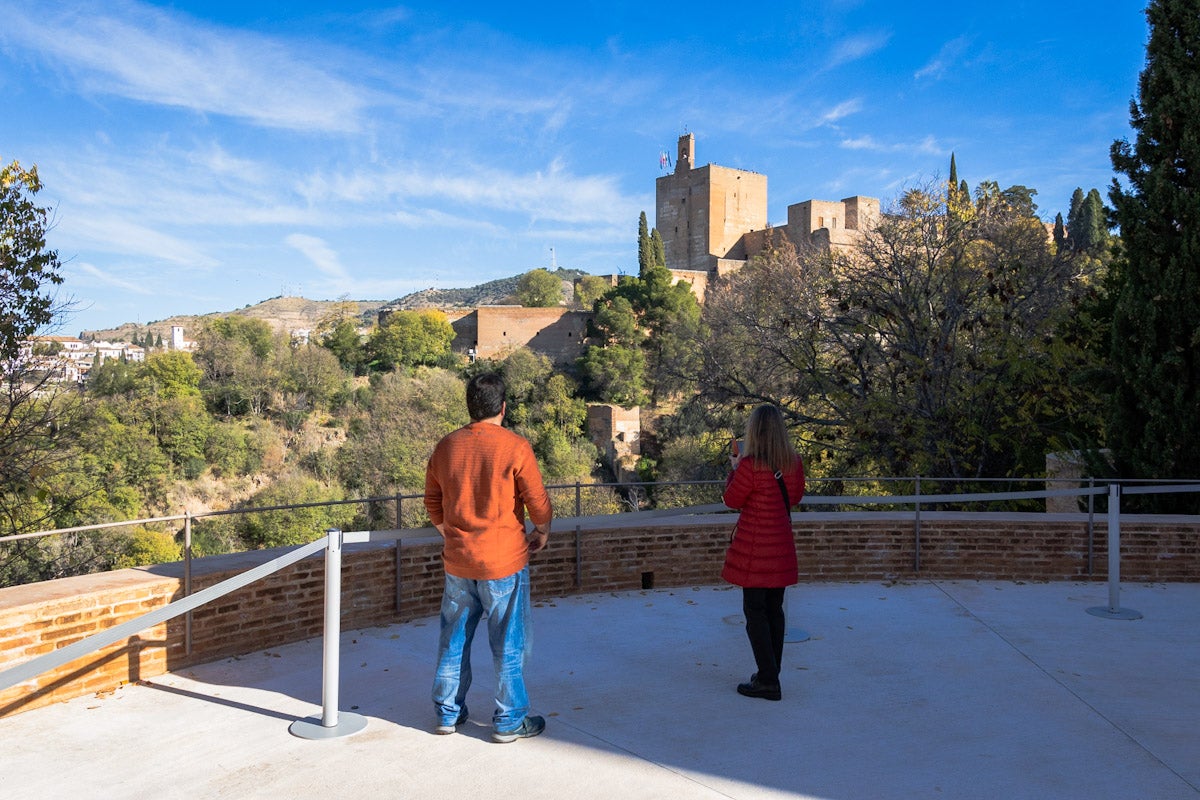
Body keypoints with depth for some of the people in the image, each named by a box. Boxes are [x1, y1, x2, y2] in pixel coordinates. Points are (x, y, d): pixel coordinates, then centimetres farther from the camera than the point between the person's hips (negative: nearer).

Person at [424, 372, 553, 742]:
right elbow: (538, 501, -9)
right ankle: (509, 721, 18)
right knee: (509, 643, 8)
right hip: (504, 560, -4)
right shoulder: (515, 447, -13)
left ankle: (447, 713, 29)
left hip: (457, 561, 5)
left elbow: (433, 502, 12)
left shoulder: (445, 447, 2)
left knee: (454, 639, 17)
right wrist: (542, 533, 10)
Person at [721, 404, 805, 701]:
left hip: (754, 548, -7)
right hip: (782, 548, 7)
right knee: (774, 610, 16)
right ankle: (771, 674, 27)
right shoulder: (794, 463, -2)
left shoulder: (750, 466, -21)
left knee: (755, 612, 2)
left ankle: (768, 681, 4)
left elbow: (732, 500, -9)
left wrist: (734, 469, 5)